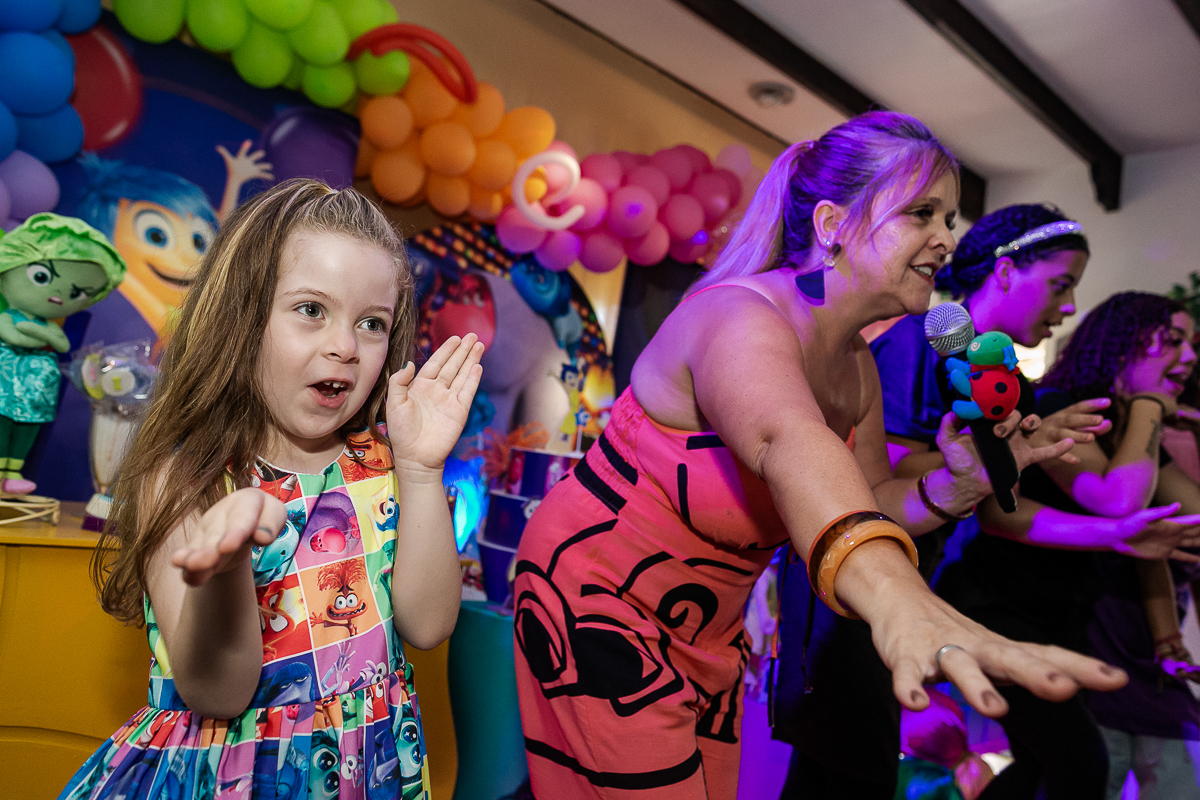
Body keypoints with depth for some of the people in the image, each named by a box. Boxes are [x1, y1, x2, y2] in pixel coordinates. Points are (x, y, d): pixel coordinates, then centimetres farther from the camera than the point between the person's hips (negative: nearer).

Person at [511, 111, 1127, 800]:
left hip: (707, 628, 8)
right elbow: (786, 443, -49)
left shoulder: (859, 369, 1)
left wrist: (960, 478, -11)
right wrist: (893, 596, -66)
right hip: (598, 595, -8)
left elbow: (865, 505, 8)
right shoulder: (741, 317, -27)